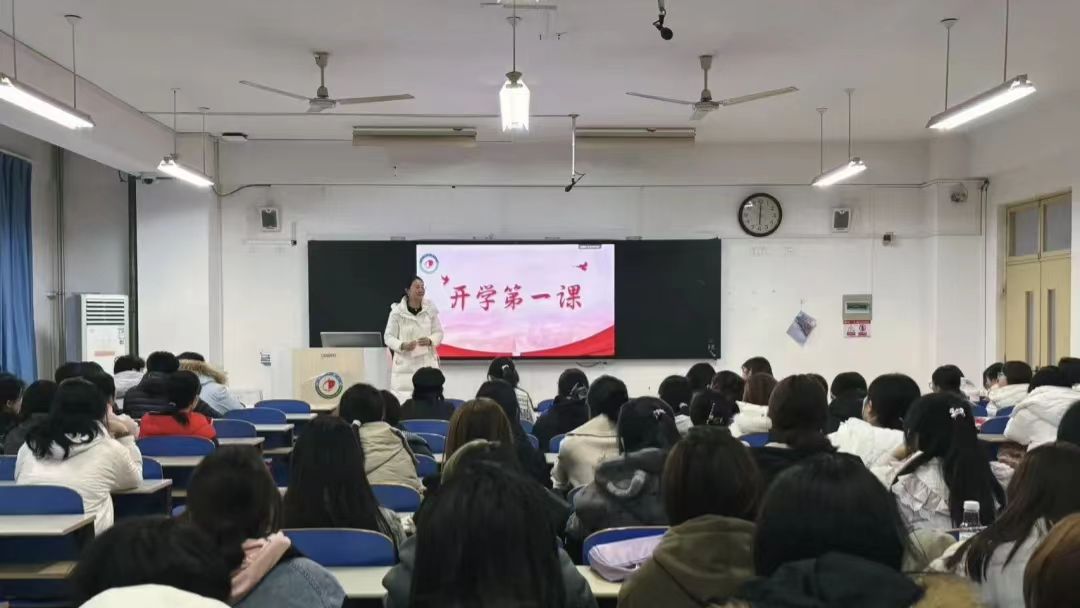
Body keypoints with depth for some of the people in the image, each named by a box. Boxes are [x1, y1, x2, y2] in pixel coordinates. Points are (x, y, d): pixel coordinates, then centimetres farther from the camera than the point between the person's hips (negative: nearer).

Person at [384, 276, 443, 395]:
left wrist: (430, 341, -13)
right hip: (405, 365, -2)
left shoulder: (430, 309, 1)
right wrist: (402, 345, -19)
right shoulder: (397, 312, -7)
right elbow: (388, 337, -1)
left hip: (427, 362, 2)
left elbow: (438, 332, 8)